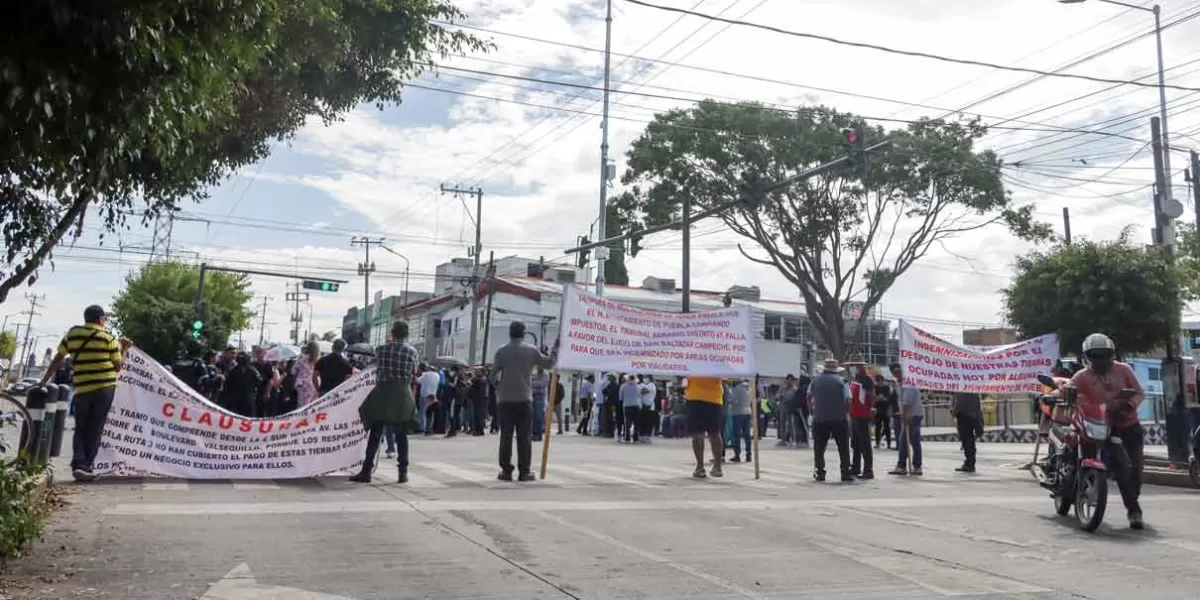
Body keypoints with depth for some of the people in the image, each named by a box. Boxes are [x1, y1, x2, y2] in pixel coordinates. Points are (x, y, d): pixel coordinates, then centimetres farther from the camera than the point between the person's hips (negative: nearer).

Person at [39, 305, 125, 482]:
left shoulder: (72, 334, 8)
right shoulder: (108, 338, -1)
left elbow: (57, 359, 12)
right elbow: (118, 367, 3)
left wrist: (44, 381, 20)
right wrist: (123, 349, 16)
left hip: (82, 389, 2)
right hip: (105, 387, -2)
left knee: (81, 429, 11)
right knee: (95, 429, 3)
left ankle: (78, 464, -5)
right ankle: (86, 466, -1)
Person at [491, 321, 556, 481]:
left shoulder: (501, 351, -1)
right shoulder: (531, 350, 0)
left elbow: (494, 375, -2)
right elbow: (548, 363, 8)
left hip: (505, 399, 0)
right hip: (524, 399, 0)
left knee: (506, 436, 4)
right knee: (524, 437, 3)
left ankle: (506, 471, 5)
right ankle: (524, 472, 3)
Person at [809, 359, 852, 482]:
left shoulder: (816, 380, 5)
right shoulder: (841, 380, -4)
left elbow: (809, 397, 8)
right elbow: (847, 400, -10)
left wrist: (812, 409, 20)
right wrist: (846, 412, 4)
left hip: (819, 418, 2)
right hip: (839, 419, -2)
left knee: (819, 447, 7)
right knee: (843, 447, 6)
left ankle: (819, 472, 3)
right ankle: (846, 473, 4)